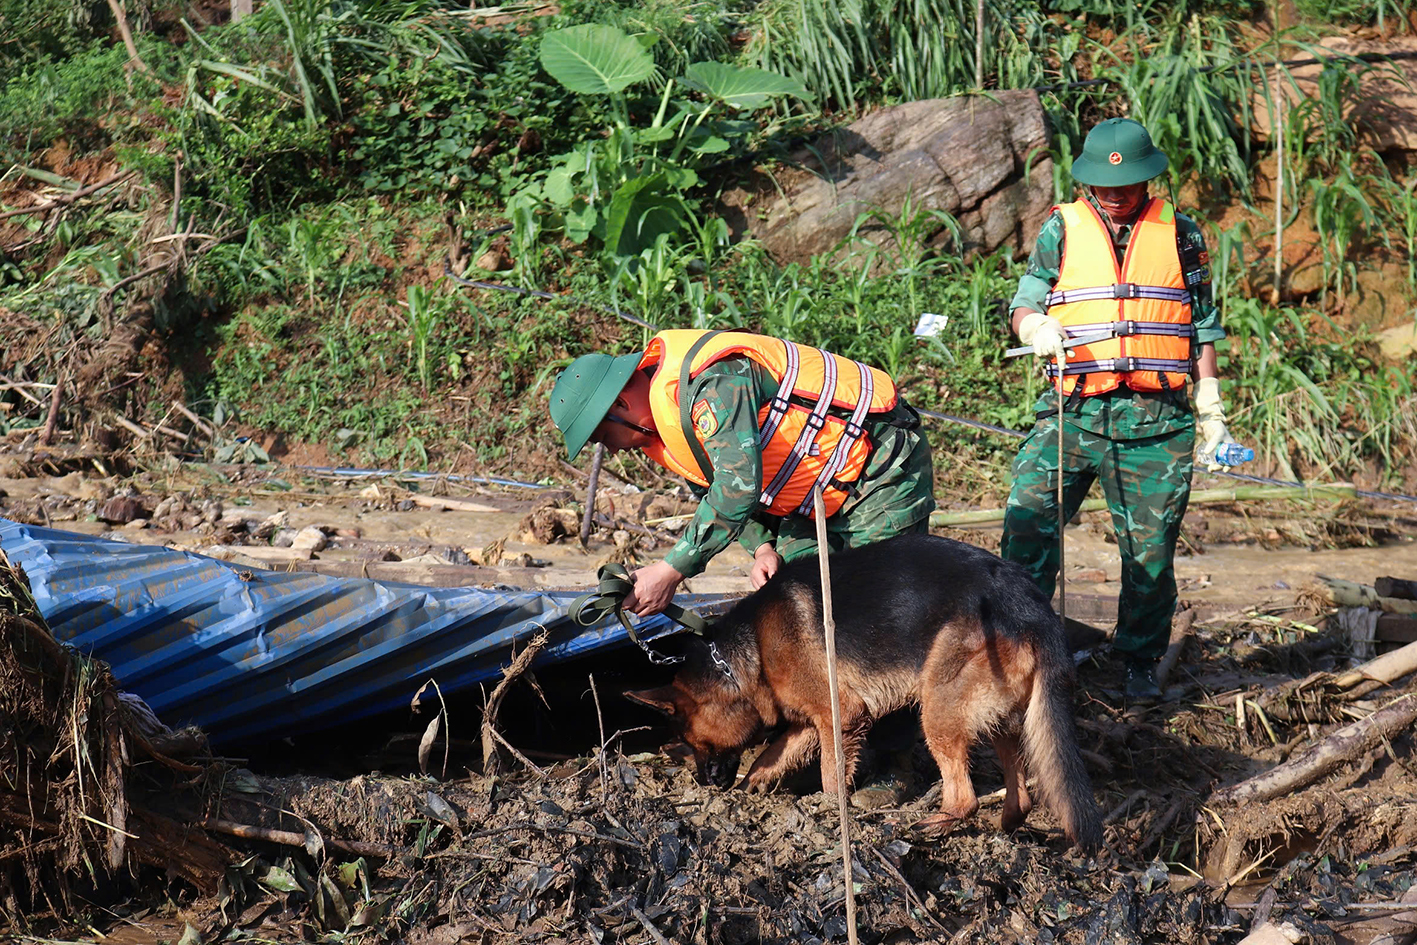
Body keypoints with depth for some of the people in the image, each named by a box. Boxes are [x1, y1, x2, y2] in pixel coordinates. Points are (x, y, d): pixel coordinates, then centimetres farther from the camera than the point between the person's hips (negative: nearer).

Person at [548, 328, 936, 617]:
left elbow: (738, 486, -36)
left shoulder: (711, 382, -29)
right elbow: (713, 489, 11)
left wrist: (671, 571, -32)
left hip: (884, 468, -10)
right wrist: (762, 546, -8)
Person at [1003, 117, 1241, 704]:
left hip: (1157, 419, 0)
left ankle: (1141, 665, 15)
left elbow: (1202, 327, 17)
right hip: (1073, 410, 0)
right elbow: (1025, 304, 9)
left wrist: (1211, 411, 13)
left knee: (1150, 550, 1)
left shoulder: (1179, 234, 12)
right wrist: (1038, 329, -16)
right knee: (1027, 519, -15)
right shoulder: (1060, 230, 11)